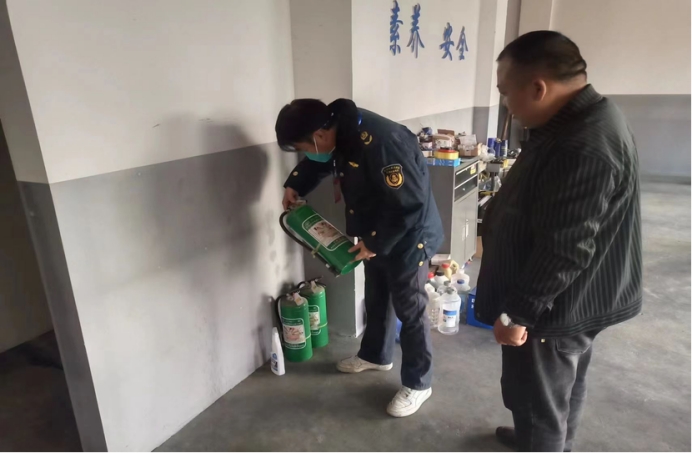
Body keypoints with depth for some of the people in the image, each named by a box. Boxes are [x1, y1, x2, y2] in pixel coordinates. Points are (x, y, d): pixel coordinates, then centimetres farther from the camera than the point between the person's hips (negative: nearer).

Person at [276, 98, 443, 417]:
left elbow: (410, 204, -30)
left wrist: (375, 242, -21)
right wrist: (295, 185, 4)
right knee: (376, 299, 23)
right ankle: (376, 355, 46)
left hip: (408, 237, -9)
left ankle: (417, 383, 25)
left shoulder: (380, 143, -34)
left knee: (409, 309, 5)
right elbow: (319, 162, 18)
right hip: (375, 235, 9)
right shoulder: (339, 132, -5)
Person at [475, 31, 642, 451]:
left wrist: (518, 312, -20)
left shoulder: (583, 148, -31)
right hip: (577, 298, 10)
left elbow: (563, 249, -30)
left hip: (557, 306, -10)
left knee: (537, 398, 10)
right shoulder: (585, 117, 4)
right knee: (563, 387, 28)